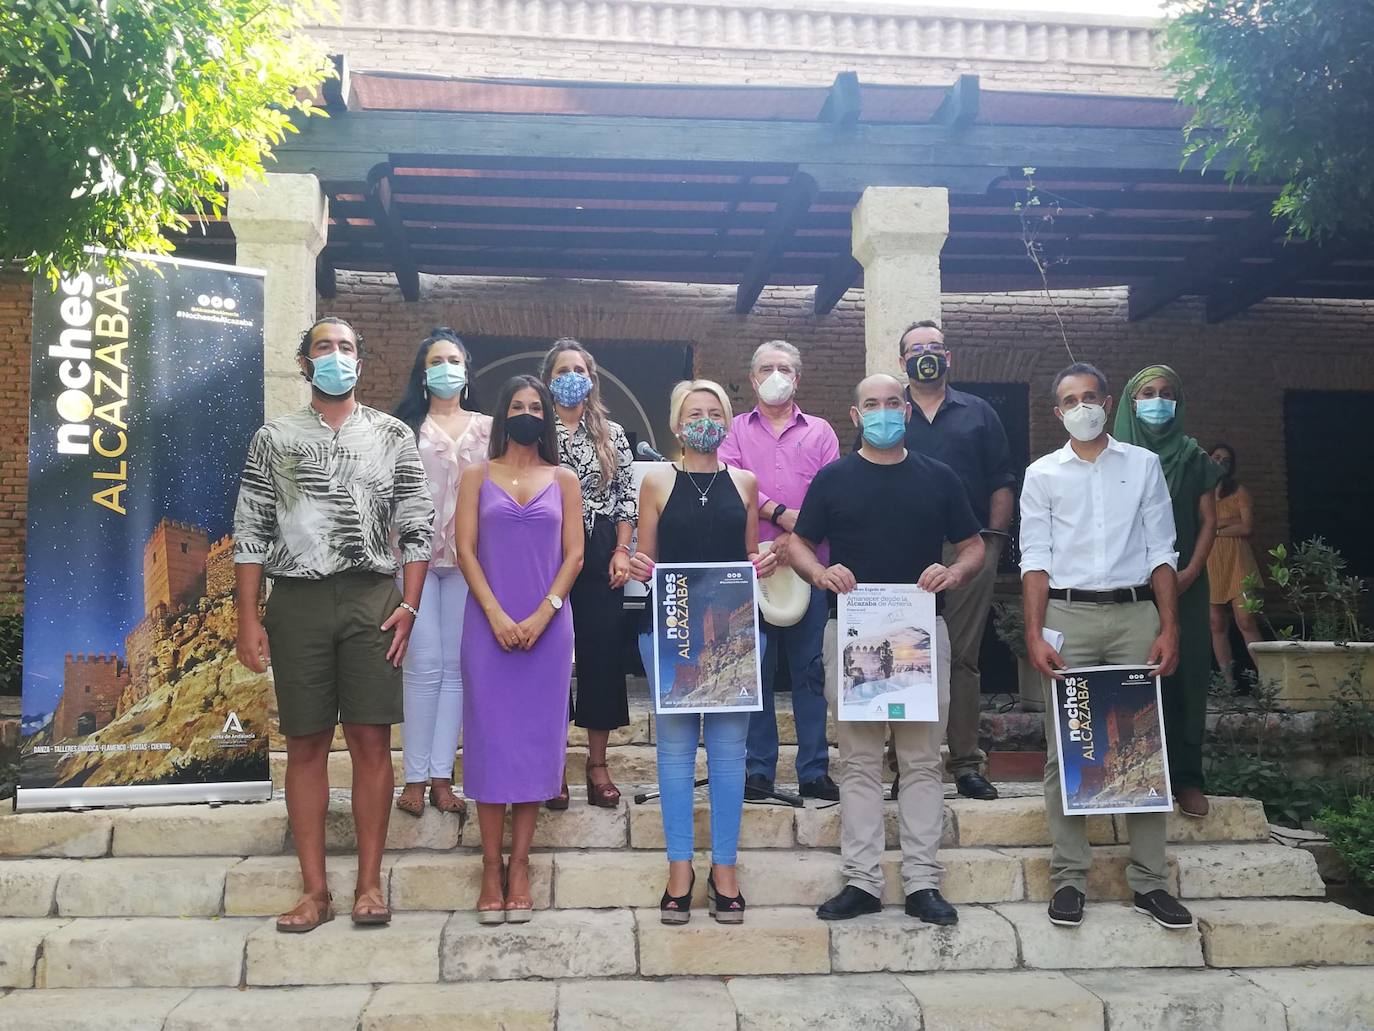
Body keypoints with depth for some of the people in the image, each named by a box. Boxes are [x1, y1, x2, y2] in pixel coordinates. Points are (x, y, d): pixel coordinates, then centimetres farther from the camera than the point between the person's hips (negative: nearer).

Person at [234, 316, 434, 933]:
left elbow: (417, 526, 5)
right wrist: (248, 620, -1)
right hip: (297, 602, 1)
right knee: (306, 744, 4)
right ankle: (314, 890, 12)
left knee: (371, 741, -1)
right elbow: (251, 532, 5)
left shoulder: (393, 436, 8)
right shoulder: (274, 438, 8)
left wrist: (408, 606, -5)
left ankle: (369, 884, 9)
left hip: (372, 598, 0)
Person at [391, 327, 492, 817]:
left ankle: (441, 774, 9)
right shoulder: (406, 426, 6)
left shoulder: (488, 427, 12)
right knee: (424, 666, -4)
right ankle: (415, 776, 3)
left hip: (468, 556, 2)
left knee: (456, 666, 3)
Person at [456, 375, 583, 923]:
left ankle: (520, 863, 10)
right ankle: (491, 865, 7)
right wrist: (497, 616, -11)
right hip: (488, 625, -1)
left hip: (547, 626, 1)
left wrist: (542, 615, -10)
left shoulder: (564, 480, 10)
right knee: (490, 736, -1)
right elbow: (466, 551, 0)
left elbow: (573, 555, 3)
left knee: (536, 737, 2)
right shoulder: (477, 477, 8)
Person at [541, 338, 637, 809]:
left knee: (602, 653, 1)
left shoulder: (612, 434, 10)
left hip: (601, 554, 2)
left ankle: (597, 764, 10)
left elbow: (627, 497, 9)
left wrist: (622, 551, -2)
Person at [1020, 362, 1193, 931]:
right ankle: (1069, 877, 7)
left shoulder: (1144, 465, 11)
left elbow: (1161, 552, 7)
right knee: (1065, 749, 0)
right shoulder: (1043, 473, 9)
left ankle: (1149, 879, 8)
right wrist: (1034, 634, -7)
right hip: (1067, 613, 0)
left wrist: (1169, 629, -2)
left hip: (1135, 612, 1)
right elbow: (1035, 558, 3)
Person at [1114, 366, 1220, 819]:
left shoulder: (1195, 459, 10)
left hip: (1184, 586, 2)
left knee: (1184, 676, -1)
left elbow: (1208, 521, 7)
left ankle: (1186, 778, 6)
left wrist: (1190, 571, -7)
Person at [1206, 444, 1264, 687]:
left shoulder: (1239, 493, 10)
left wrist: (1213, 529, -1)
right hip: (1209, 565, 2)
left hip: (1237, 562, -2)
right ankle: (1228, 682, 4)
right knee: (1217, 625, 1)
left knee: (1246, 621, -11)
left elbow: (1247, 528, -1)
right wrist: (1229, 521, -4)